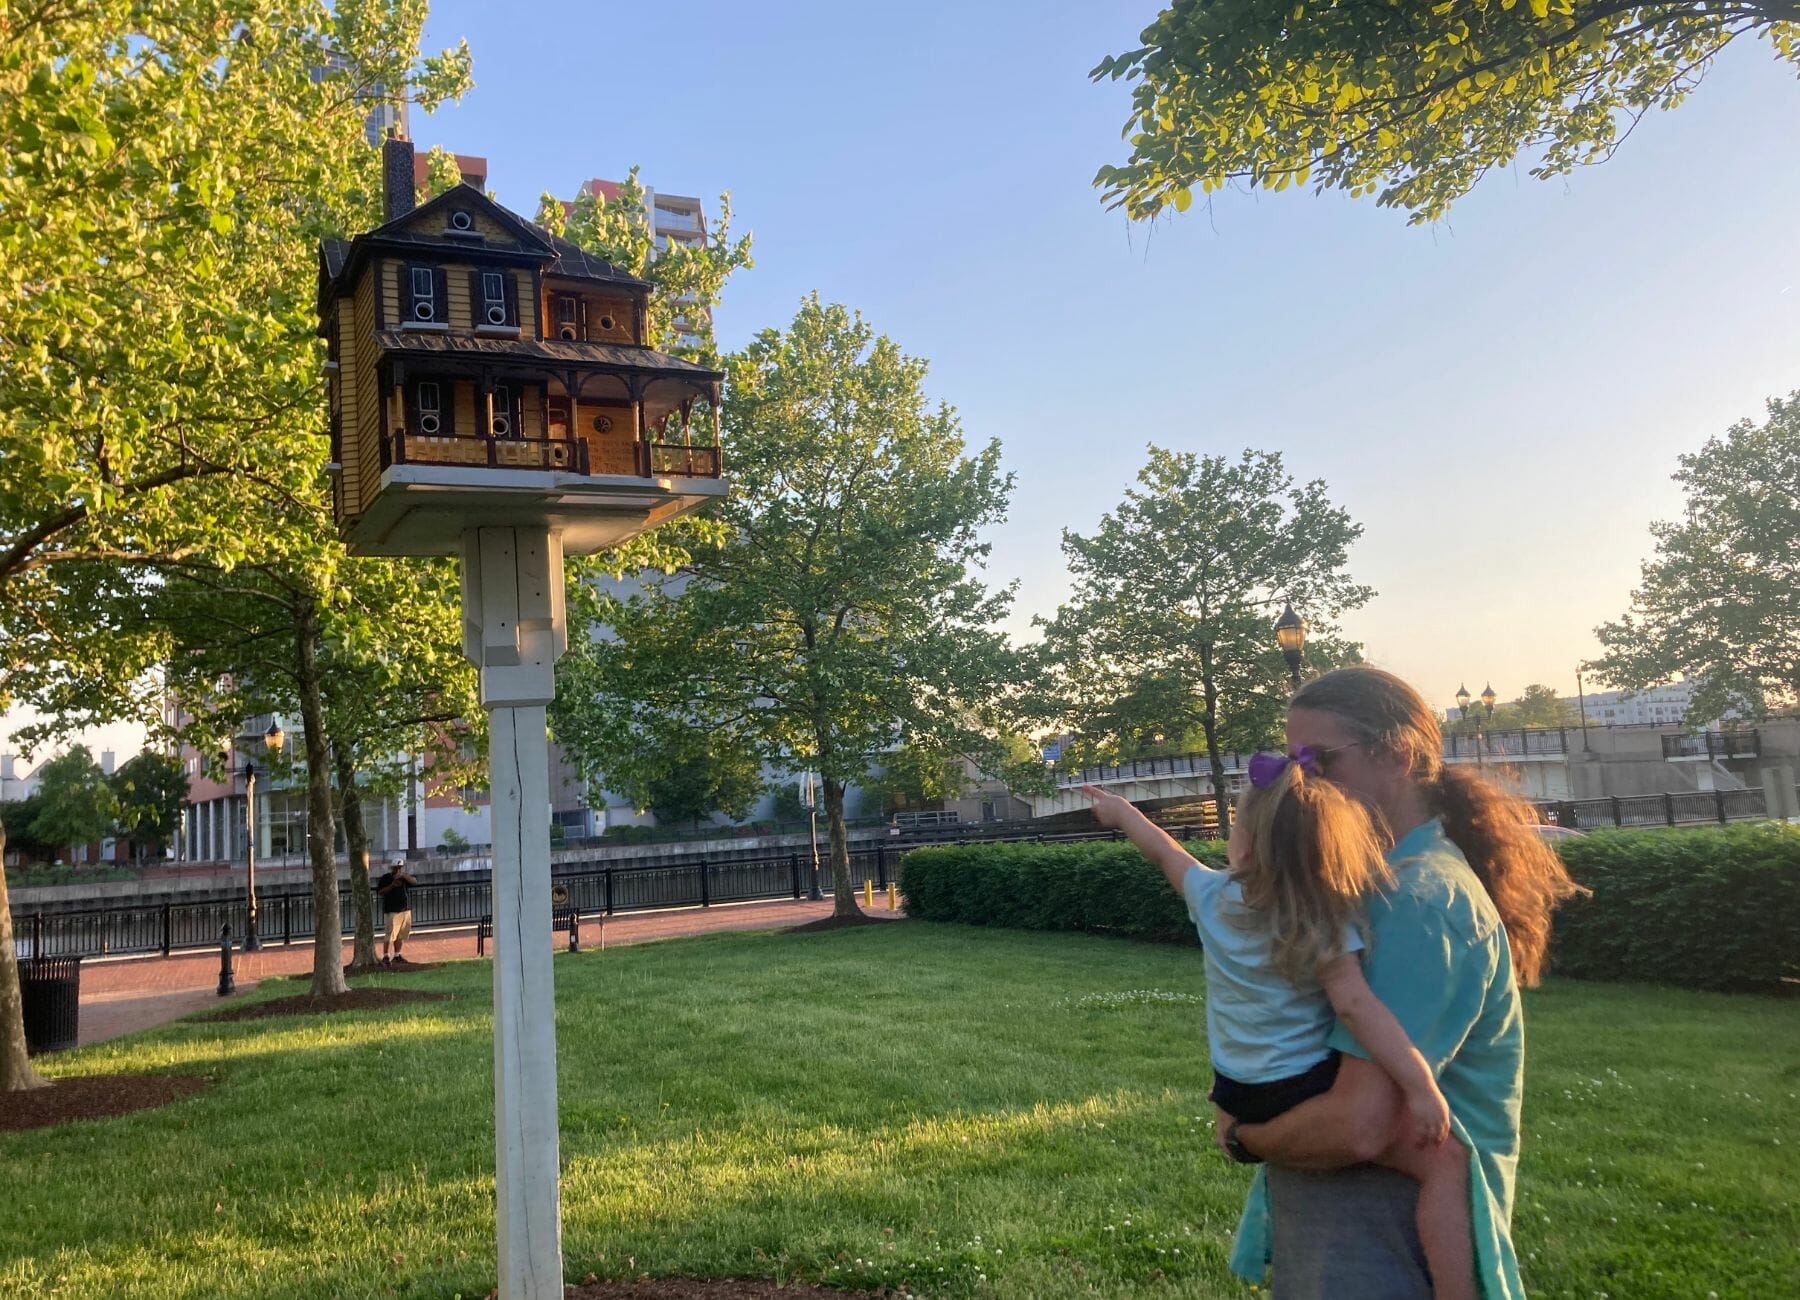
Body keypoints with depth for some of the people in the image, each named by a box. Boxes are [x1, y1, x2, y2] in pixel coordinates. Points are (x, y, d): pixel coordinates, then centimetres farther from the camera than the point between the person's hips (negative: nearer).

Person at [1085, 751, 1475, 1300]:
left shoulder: (1213, 897, 1)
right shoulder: (1325, 923, -14)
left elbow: (1162, 849, 17)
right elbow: (1355, 1004, -25)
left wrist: (1119, 809, 34)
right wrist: (1421, 1087, -26)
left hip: (1239, 1100, 6)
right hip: (1305, 1095, -6)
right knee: (1445, 1158, -9)